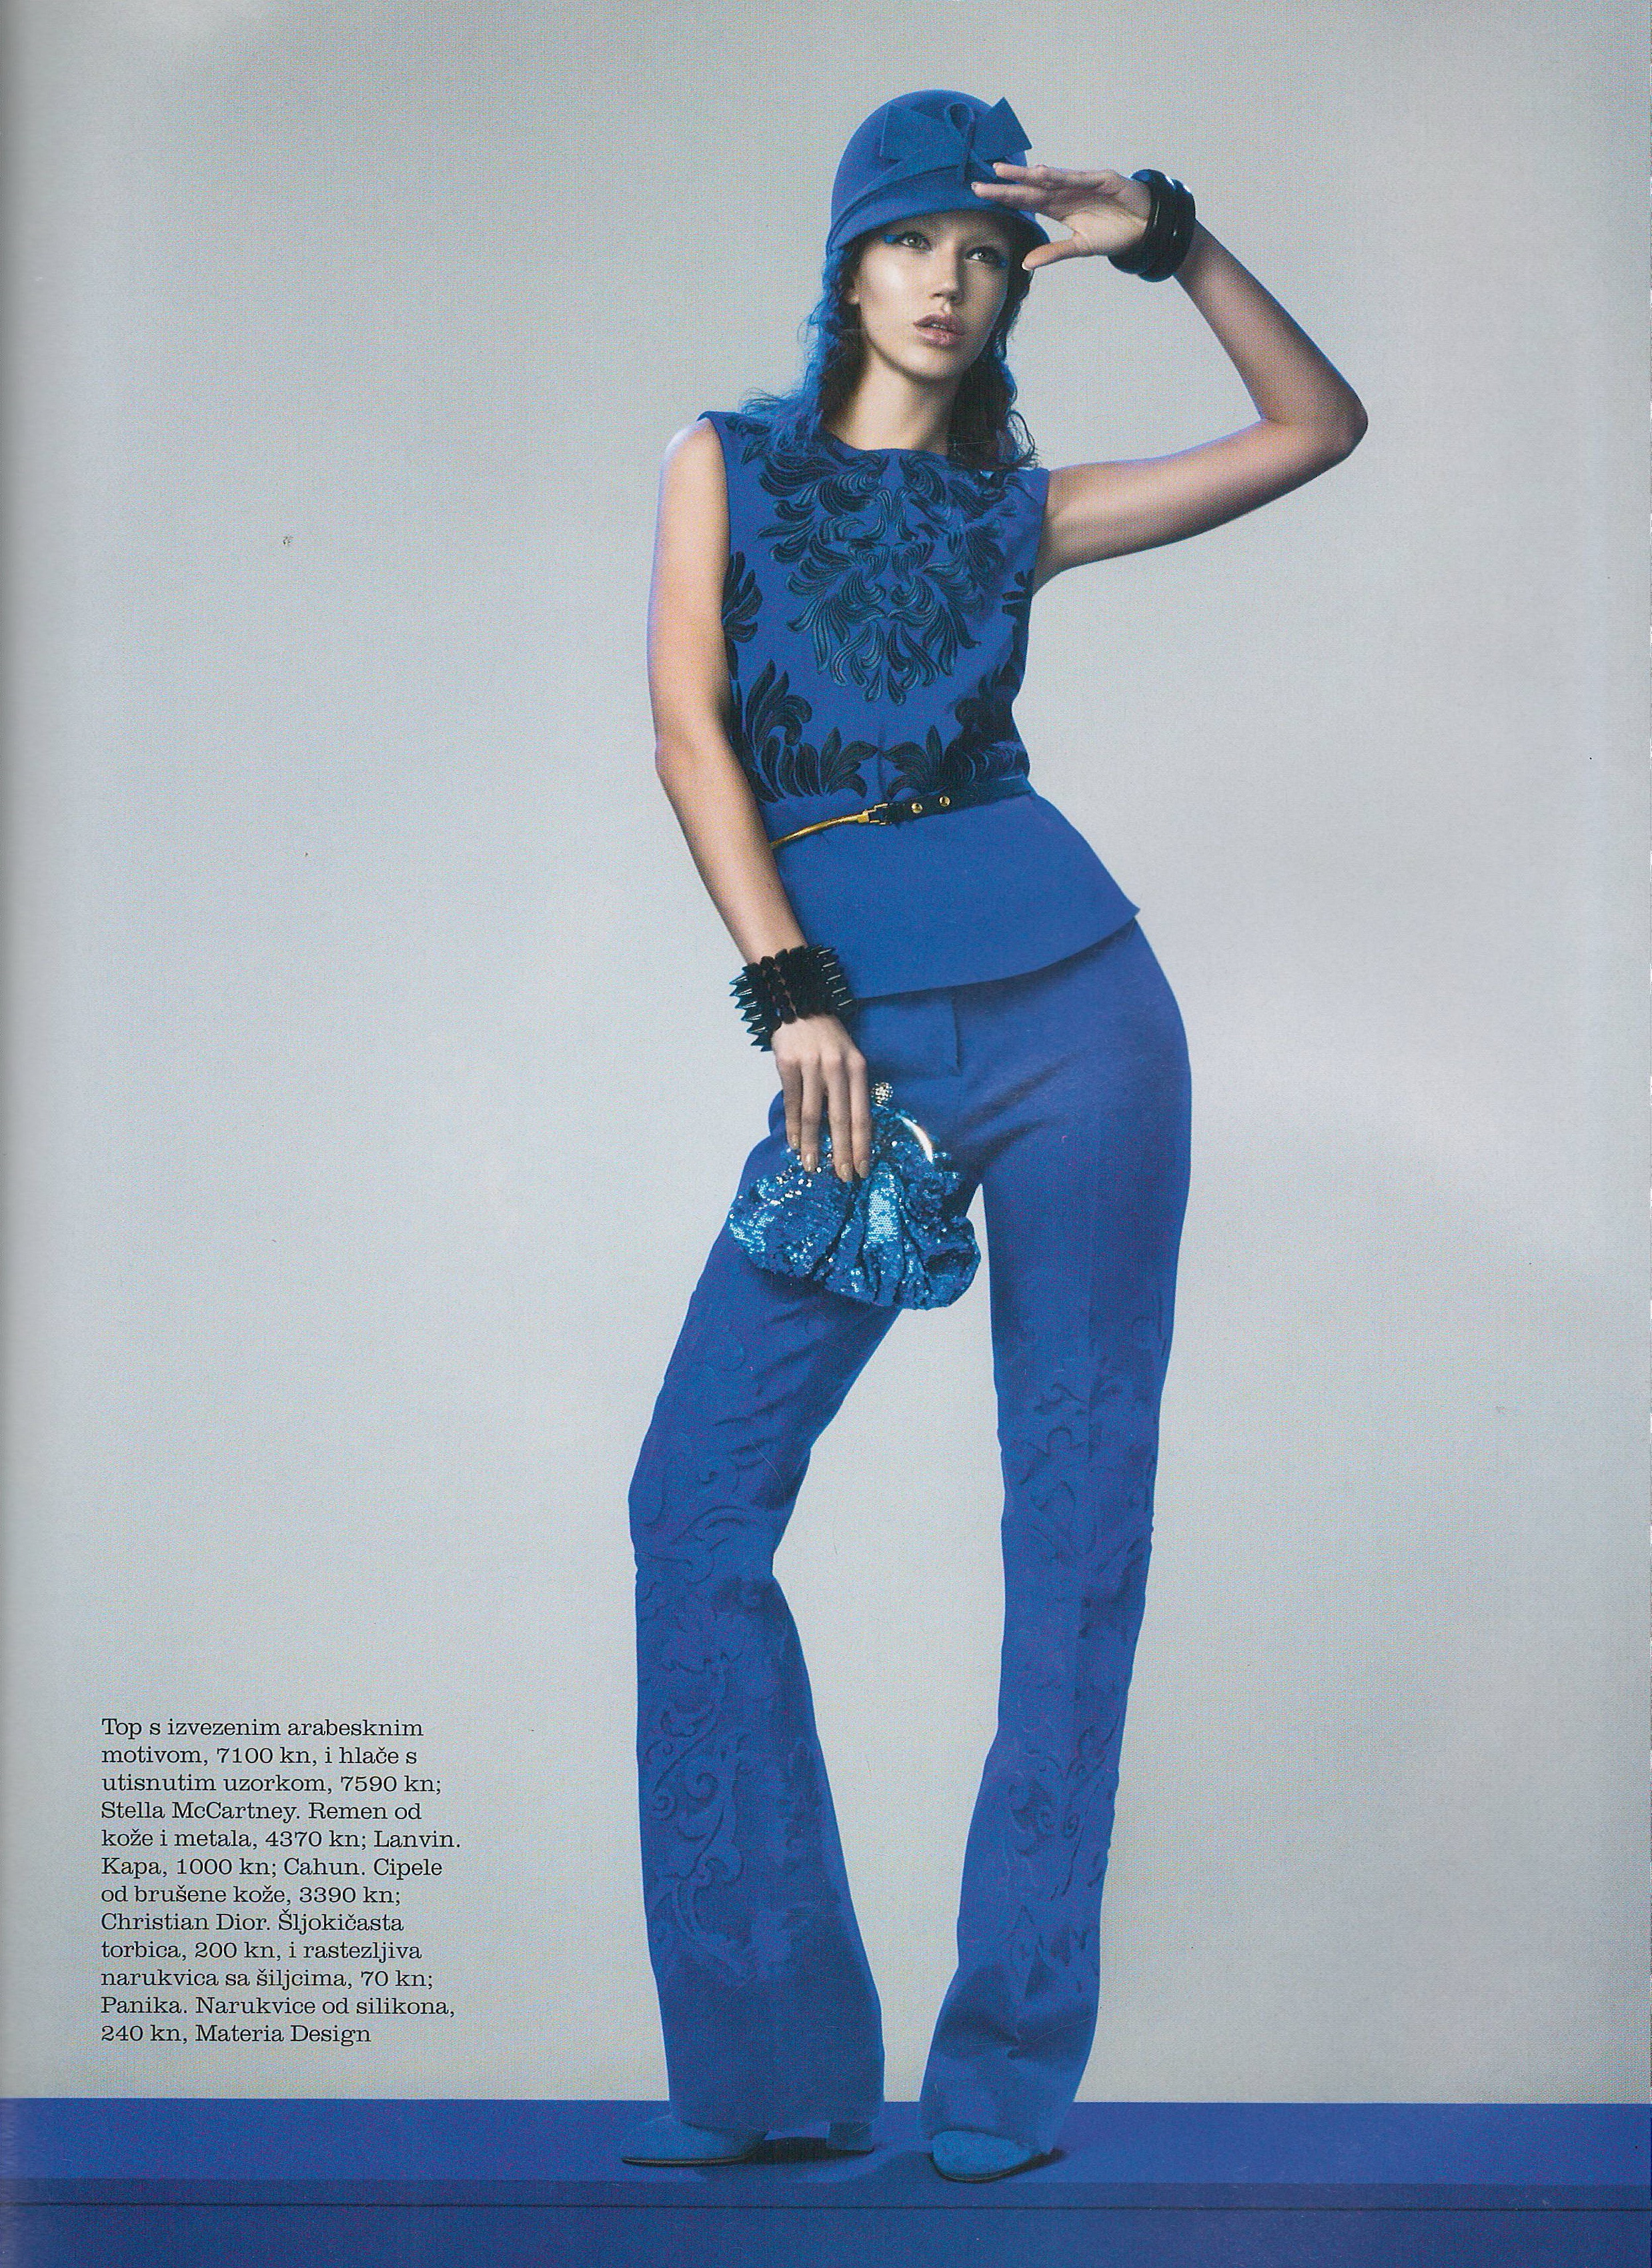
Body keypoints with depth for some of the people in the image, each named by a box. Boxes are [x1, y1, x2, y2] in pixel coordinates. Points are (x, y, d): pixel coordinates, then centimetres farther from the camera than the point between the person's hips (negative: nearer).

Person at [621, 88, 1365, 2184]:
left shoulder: (1021, 507, 13)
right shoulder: (729, 462, 12)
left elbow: (1319, 427, 14)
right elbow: (690, 726, -1)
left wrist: (1166, 236, 6)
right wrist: (788, 993, -13)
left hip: (1071, 1002, 0)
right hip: (854, 1025, 0)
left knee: (1077, 1512, 1)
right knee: (699, 1503, -7)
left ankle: (1013, 2061, 12)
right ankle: (775, 2066, 5)